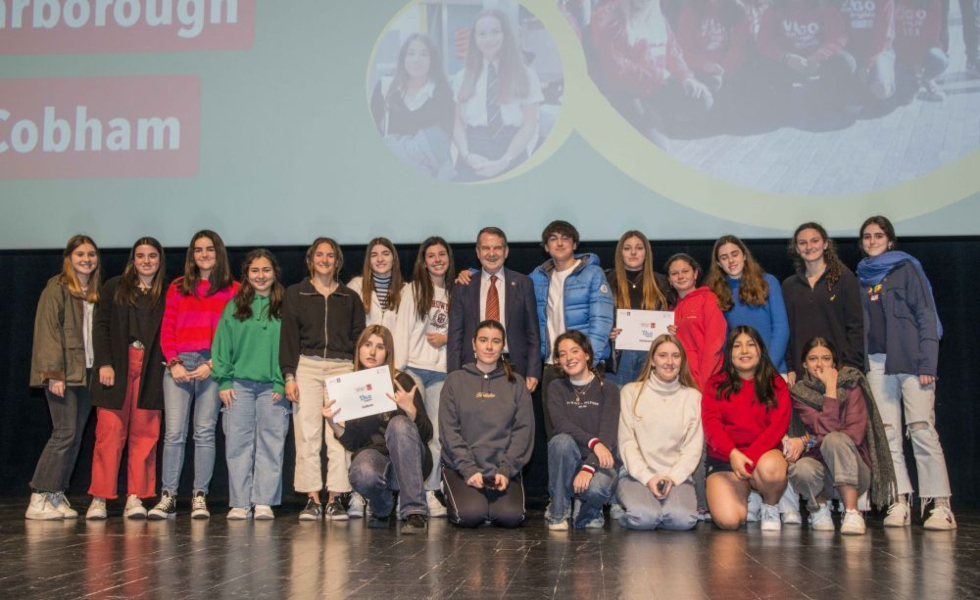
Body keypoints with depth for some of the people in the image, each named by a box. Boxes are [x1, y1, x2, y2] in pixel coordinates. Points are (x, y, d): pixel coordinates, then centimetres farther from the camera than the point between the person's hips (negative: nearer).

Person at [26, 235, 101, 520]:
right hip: (63, 373, -7)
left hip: (87, 372, 7)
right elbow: (48, 330, -10)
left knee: (75, 436, 5)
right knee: (65, 432, -11)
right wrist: (54, 373, -16)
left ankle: (56, 495, 11)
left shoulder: (96, 293, 17)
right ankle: (38, 499, -5)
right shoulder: (57, 288, -3)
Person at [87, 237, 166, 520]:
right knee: (109, 433, -4)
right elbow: (101, 327, 5)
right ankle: (99, 499, 1)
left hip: (150, 372, 1)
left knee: (144, 435, -1)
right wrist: (104, 364, -5)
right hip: (116, 369, -1)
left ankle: (135, 499, 4)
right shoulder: (114, 288, 11)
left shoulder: (166, 294, 11)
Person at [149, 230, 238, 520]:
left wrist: (211, 364, -9)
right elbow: (167, 330, 11)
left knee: (205, 432, -2)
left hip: (212, 364, -2)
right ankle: (168, 497, -2)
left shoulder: (232, 289, 8)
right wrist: (174, 363, -4)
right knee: (173, 432, -4)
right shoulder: (178, 287, 16)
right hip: (178, 363, 2)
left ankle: (200, 497, 2)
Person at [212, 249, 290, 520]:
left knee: (271, 445, 0)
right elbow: (222, 345, 7)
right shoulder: (234, 307, 8)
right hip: (239, 384, 1)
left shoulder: (284, 307, 4)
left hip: (272, 386, -1)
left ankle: (264, 503, 6)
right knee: (238, 445, 2)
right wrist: (224, 381, -1)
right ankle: (239, 503, 7)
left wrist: (283, 383, -7)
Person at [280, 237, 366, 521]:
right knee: (307, 433, -5)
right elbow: (288, 336, 5)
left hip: (342, 368, 1)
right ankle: (312, 500, -1)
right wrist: (289, 375, -5)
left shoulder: (350, 298, 16)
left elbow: (358, 338, 13)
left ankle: (335, 499, -2)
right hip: (307, 366, 0)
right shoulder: (295, 294, 12)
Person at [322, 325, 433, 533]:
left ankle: (415, 512, -31)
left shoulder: (402, 382, -2)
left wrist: (410, 409, -25)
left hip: (408, 461, 0)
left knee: (399, 423, -31)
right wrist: (332, 423, -16)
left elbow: (426, 435, -6)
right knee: (363, 474, -35)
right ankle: (381, 509, 3)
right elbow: (351, 443, 3)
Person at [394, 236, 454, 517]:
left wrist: (447, 338, -4)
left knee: (437, 434, 2)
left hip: (441, 371, 3)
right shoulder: (413, 290, 5)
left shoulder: (455, 294, 13)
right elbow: (402, 329, -1)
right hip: (413, 368, -2)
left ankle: (430, 491, 7)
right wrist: (398, 368, -8)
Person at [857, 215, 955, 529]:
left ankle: (940, 504, -9)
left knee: (922, 429, -11)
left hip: (909, 359, -4)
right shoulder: (861, 278, 19)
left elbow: (926, 314, -1)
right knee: (887, 433, -1)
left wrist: (927, 363, -11)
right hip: (877, 363, 4)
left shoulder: (907, 268, 6)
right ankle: (899, 503, 0)